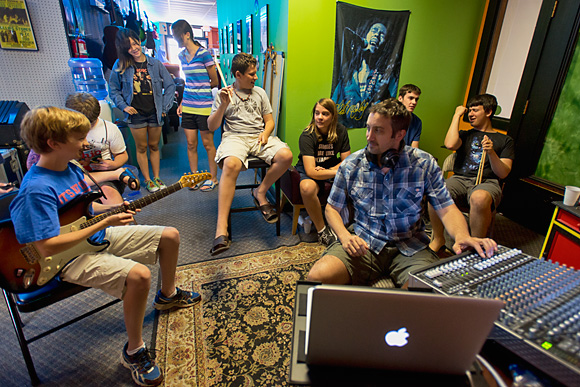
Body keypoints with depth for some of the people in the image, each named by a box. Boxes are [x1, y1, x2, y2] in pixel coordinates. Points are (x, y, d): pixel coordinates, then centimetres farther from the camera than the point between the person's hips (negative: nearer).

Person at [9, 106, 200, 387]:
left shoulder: (71, 168, 3)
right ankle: (133, 351, -9)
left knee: (169, 236, 6)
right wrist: (104, 223, -25)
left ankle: (167, 295, 30)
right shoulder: (37, 190, -25)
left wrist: (114, 208, -1)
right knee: (138, 275, -35)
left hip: (96, 235, 9)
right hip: (70, 257, -9)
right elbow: (47, 248, -29)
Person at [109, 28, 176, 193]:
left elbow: (170, 85, 3)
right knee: (141, 147, 6)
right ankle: (147, 180, 17)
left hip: (155, 113, 1)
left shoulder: (155, 64, 0)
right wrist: (123, 106, -5)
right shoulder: (120, 66, -1)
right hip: (136, 114, -1)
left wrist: (164, 107, -2)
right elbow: (113, 89, 7)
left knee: (154, 146, 10)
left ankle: (156, 177, 22)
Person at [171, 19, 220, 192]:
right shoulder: (182, 56, 13)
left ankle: (213, 178, 16)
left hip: (203, 106, -6)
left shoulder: (203, 54, -8)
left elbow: (215, 82, -3)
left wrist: (200, 90, 8)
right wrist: (182, 103, 12)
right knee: (191, 144, 8)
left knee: (207, 143, 2)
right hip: (187, 106, 6)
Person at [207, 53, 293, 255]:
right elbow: (211, 126, 6)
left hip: (259, 136, 4)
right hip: (235, 137, -3)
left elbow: (269, 120, 19)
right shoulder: (224, 94, 11)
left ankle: (260, 193, -5)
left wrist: (265, 133, -4)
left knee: (286, 155, -28)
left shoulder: (260, 92, 20)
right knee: (231, 164, -38)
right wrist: (223, 105, -9)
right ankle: (221, 230, -41)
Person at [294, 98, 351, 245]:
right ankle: (321, 230, -17)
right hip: (308, 171, -3)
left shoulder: (341, 131, -5)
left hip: (331, 168, 4)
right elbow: (310, 172, -27)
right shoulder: (307, 136, -19)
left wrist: (328, 171, -18)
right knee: (307, 188, -39)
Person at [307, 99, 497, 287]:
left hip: (410, 248, 0)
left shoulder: (424, 164, -1)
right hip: (362, 243, 1)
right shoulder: (351, 165, 0)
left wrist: (462, 236, -22)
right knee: (317, 277, -24)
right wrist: (345, 236, -12)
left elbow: (446, 209, 0)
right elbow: (333, 208, 7)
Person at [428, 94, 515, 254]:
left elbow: (503, 173, 8)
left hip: (487, 182, -1)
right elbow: (450, 144, 0)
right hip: (460, 179, 2)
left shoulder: (505, 140, 20)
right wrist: (457, 116, 11)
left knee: (480, 198, -41)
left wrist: (491, 153, -10)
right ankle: (438, 241, -14)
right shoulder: (465, 135, 26)